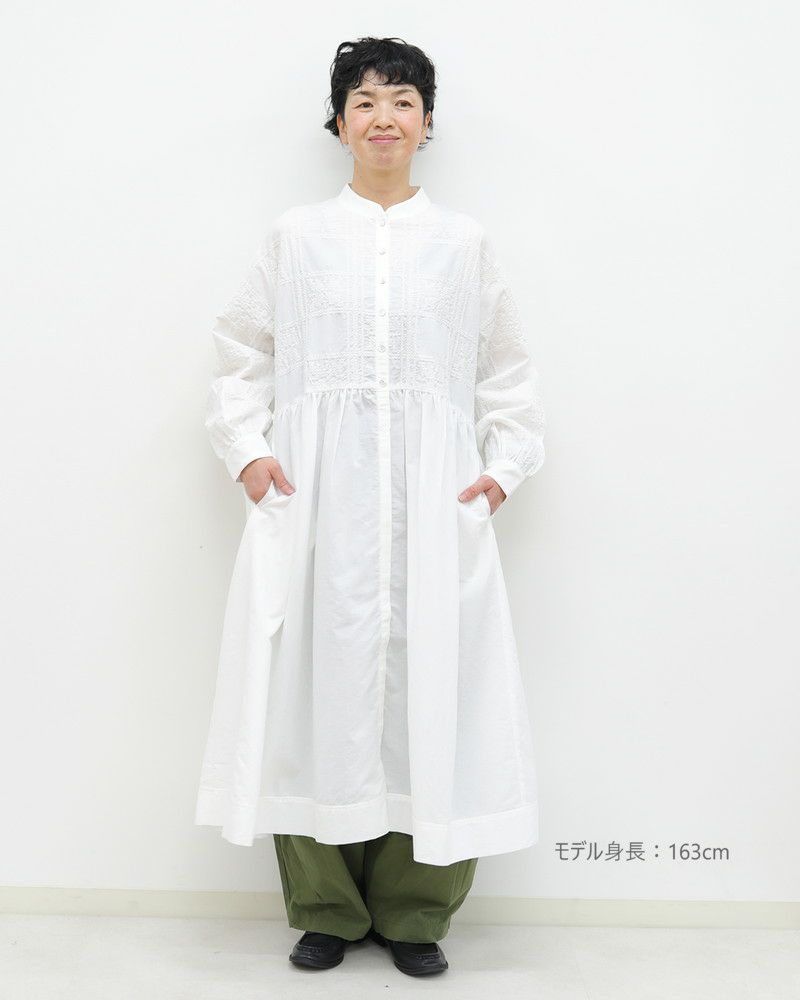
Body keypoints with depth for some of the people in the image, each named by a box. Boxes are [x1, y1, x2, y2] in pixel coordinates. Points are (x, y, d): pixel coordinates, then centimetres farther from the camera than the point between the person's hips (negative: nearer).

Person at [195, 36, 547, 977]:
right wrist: (246, 449, -2)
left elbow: (507, 369, 13)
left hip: (434, 500, 1)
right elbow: (241, 352, 11)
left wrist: (505, 465, 1)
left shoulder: (464, 241, 13)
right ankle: (325, 909, 16)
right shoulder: (294, 234, 11)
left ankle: (413, 911, 15)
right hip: (316, 495, 0)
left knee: (429, 682, -1)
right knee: (319, 681, 0)